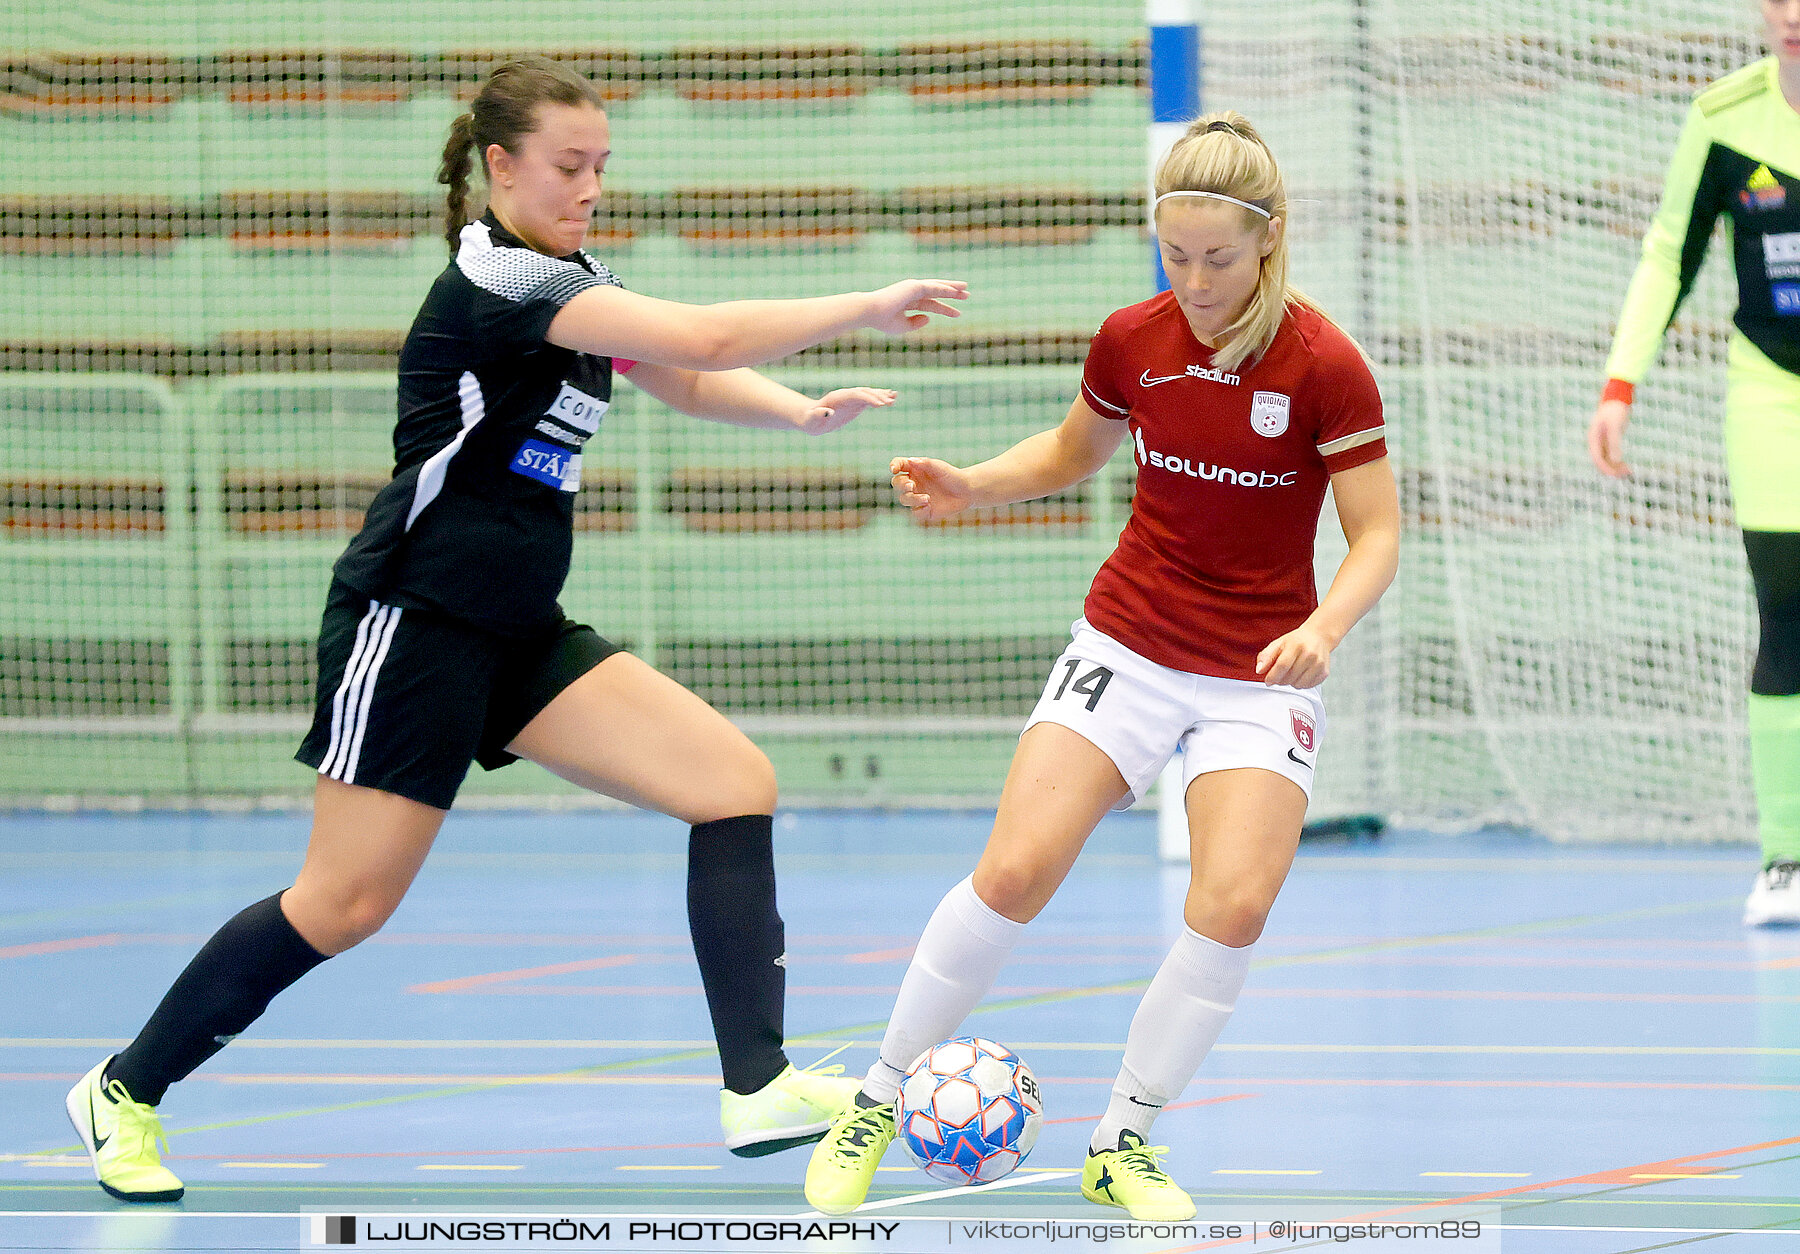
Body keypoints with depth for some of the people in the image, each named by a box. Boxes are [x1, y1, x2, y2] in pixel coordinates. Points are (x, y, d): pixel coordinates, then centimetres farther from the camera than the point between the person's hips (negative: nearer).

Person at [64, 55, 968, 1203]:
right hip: (413, 620, -9)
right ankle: (125, 1090, 11)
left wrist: (801, 411, 0)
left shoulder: (572, 281, 11)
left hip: (520, 634, 9)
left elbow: (690, 383, 20)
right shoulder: (496, 276, -18)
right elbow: (705, 340, -26)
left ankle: (760, 1087, -9)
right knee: (347, 903, -7)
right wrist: (868, 308, -21)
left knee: (738, 783, -5)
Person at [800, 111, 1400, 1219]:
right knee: (1014, 872, -15)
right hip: (1128, 649, 2)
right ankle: (878, 1104, 3)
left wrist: (1323, 627, -28)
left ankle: (1125, 1143, 1)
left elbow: (1377, 535, -10)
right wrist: (970, 486, 0)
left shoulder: (1324, 366, -14)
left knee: (1233, 908, -20)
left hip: (1262, 675, -2)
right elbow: (1073, 454, 18)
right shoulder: (1133, 342, -3)